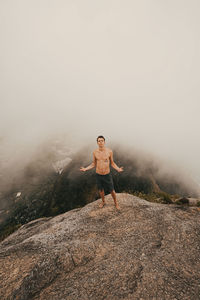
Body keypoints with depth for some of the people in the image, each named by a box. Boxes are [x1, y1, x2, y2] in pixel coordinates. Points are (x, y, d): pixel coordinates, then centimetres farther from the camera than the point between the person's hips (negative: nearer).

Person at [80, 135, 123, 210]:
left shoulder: (109, 151, -14)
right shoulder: (95, 152, -8)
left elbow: (112, 163, -2)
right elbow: (94, 164, 3)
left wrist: (118, 169, -22)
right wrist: (85, 169, -12)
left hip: (107, 175, -2)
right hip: (98, 175, 2)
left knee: (111, 190, 14)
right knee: (101, 190, 21)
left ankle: (116, 203, 44)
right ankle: (103, 202, 51)